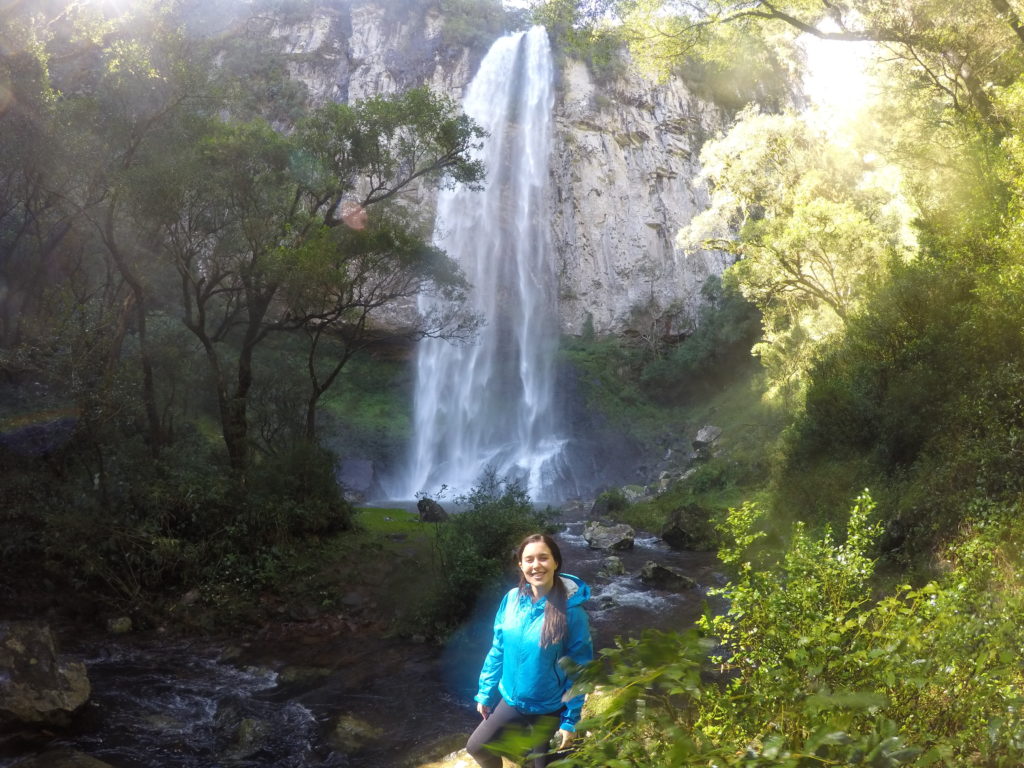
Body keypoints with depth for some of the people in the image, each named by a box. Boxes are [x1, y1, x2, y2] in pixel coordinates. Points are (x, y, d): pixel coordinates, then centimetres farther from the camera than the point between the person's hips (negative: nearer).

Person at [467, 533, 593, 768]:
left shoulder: (571, 611, -23)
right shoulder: (511, 599, -10)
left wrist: (570, 720, -14)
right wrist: (485, 692, 7)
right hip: (511, 701, 5)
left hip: (550, 710, -4)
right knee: (476, 747, 17)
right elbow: (498, 650, 2)